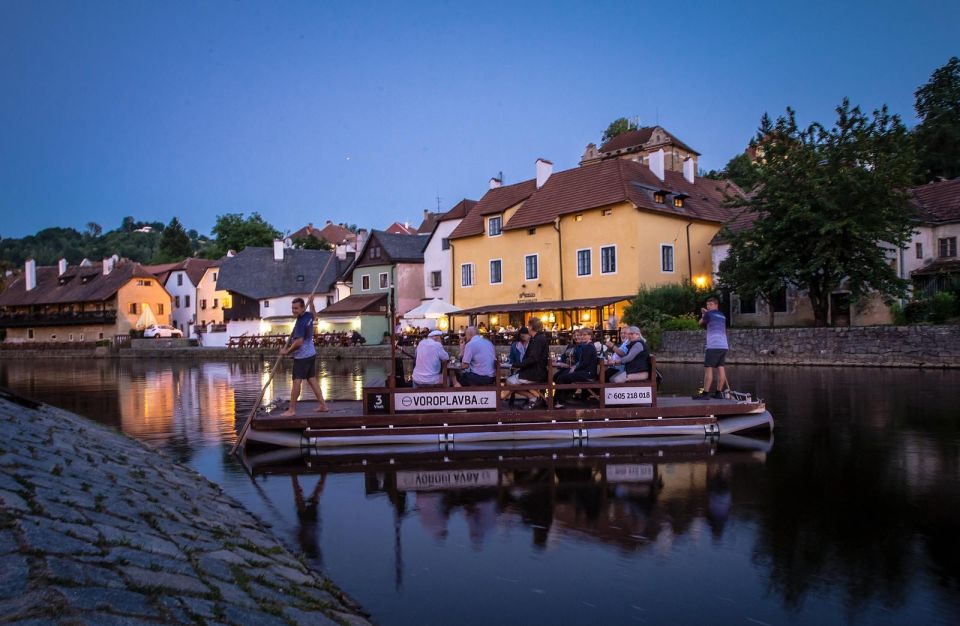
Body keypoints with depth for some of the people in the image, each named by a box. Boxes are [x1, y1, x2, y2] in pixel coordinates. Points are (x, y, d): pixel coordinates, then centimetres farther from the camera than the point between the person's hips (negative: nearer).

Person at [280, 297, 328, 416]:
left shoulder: (300, 323, -22)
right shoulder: (309, 315, 4)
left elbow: (299, 342, -27)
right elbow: (313, 312, 32)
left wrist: (287, 351, -16)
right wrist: (311, 303, 41)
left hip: (302, 356, -10)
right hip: (311, 353, 10)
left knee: (297, 382, -6)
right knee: (312, 379, 13)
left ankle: (292, 409, -3)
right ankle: (322, 405, 16)